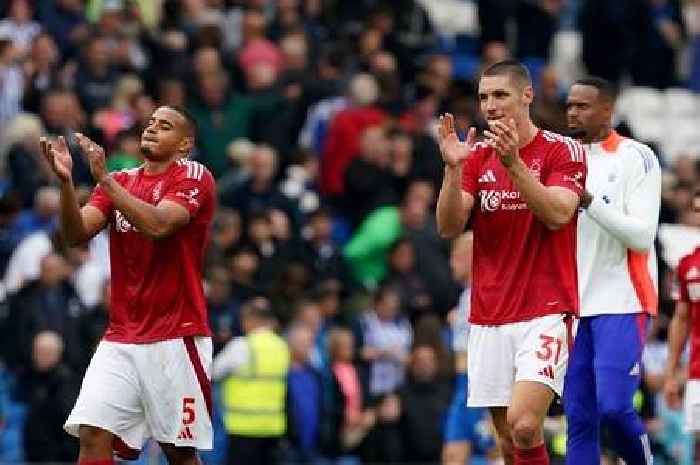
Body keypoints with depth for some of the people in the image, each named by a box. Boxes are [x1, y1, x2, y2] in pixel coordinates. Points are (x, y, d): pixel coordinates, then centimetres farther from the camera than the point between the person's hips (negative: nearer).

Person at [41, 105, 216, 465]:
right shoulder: (120, 181, 14)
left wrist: (104, 179, -23)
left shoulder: (193, 176, -3)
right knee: (92, 435, -12)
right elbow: (77, 233, 0)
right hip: (120, 338, 4)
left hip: (176, 338, -4)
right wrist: (66, 181, -17)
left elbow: (158, 225, -21)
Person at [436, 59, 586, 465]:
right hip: (489, 319, 5)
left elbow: (558, 214, -17)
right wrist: (453, 168, -14)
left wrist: (513, 163, -26)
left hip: (546, 313, -5)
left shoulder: (563, 151, -2)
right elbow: (449, 227, 1)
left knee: (523, 424, -21)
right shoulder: (478, 157, 11)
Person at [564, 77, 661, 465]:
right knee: (579, 419, 1)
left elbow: (642, 236, -13)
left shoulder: (636, 158, -4)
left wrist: (589, 201, -20)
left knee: (614, 407, -15)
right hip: (573, 304, 6)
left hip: (621, 304, -6)